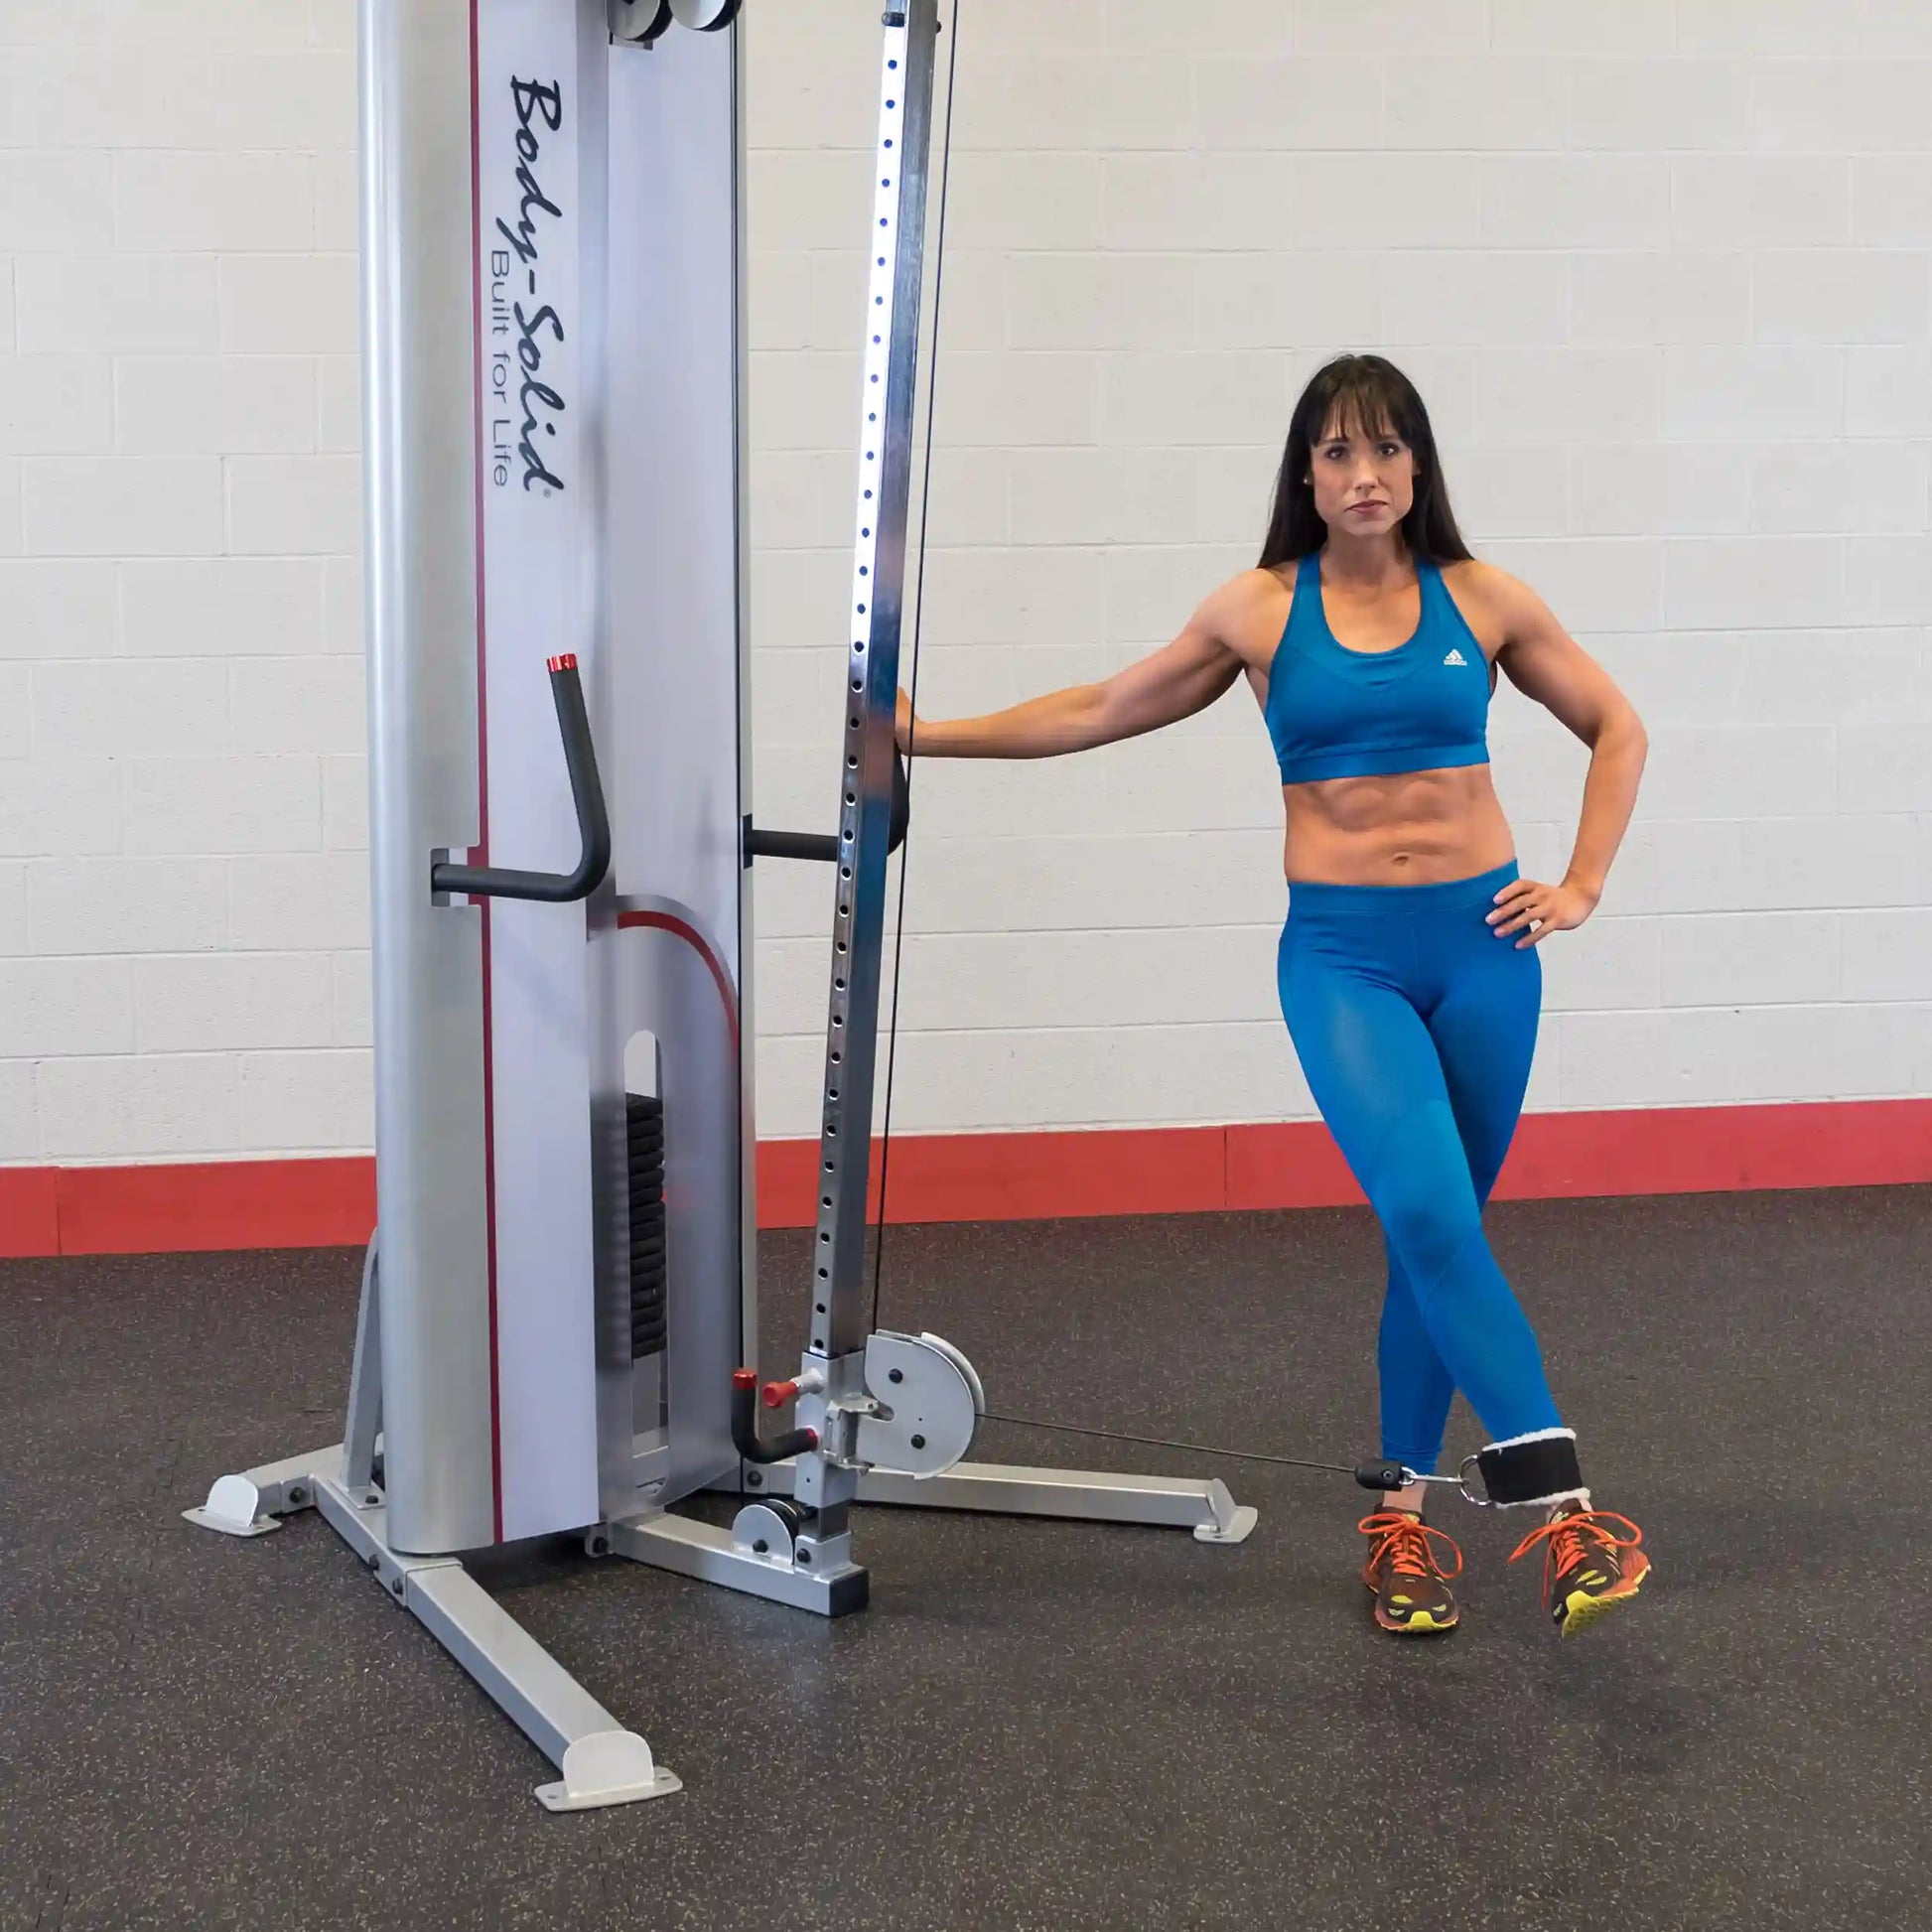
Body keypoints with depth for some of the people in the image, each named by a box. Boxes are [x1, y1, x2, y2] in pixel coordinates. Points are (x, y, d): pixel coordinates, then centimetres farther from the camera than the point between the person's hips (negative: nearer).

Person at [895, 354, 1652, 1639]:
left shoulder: (1483, 602, 4)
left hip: (1480, 944, 1)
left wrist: (1582, 887, 5)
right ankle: (1564, 1507, -21)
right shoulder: (1261, 611, 4)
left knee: (1440, 1234, 7)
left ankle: (1404, 1516, 20)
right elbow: (1105, 710, 15)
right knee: (1428, 1211, -22)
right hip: (1342, 954, -1)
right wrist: (931, 735, 16)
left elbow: (1617, 731, 15)